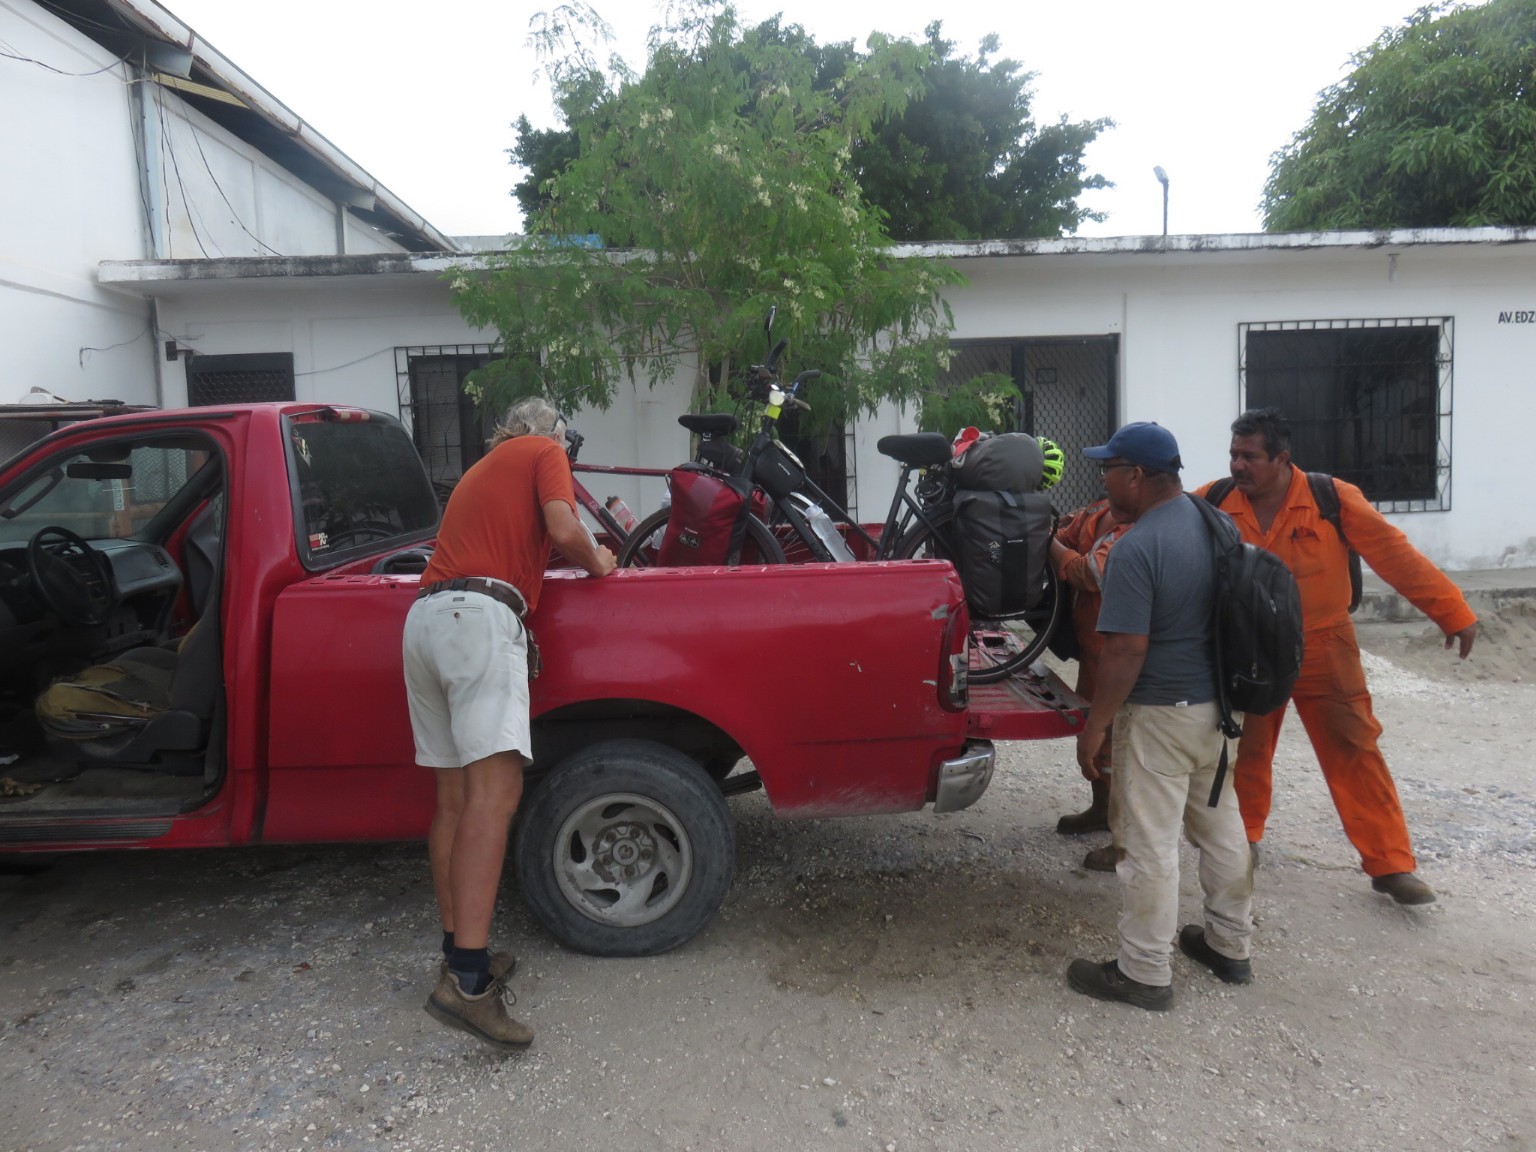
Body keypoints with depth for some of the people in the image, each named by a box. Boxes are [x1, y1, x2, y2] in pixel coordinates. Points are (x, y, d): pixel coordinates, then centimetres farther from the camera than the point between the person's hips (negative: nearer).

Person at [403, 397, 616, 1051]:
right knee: (495, 789, -18)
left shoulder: (483, 468, 35)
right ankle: (467, 980, -26)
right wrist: (596, 563, 14)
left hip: (424, 617, 9)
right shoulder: (544, 452, 12)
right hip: (481, 616, -9)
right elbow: (564, 532, -5)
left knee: (453, 796, 9)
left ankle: (459, 956, 13)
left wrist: (585, 555, 44)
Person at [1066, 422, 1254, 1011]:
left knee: (1150, 844, 3)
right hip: (1218, 704, 9)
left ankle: (1144, 973, 15)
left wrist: (1094, 725, -15)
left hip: (1160, 715, -8)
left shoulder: (1136, 548, -22)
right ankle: (1229, 945, 36)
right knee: (1222, 826, 20)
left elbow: (1127, 649, -24)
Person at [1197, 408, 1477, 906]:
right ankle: (1243, 836, 36)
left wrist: (1451, 610, -11)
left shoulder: (1333, 500, -14)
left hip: (1323, 651, -1)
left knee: (1354, 753, 2)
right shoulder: (1213, 503, -10)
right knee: (1245, 750, 15)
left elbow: (1395, 555, -11)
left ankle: (1391, 864, 14)